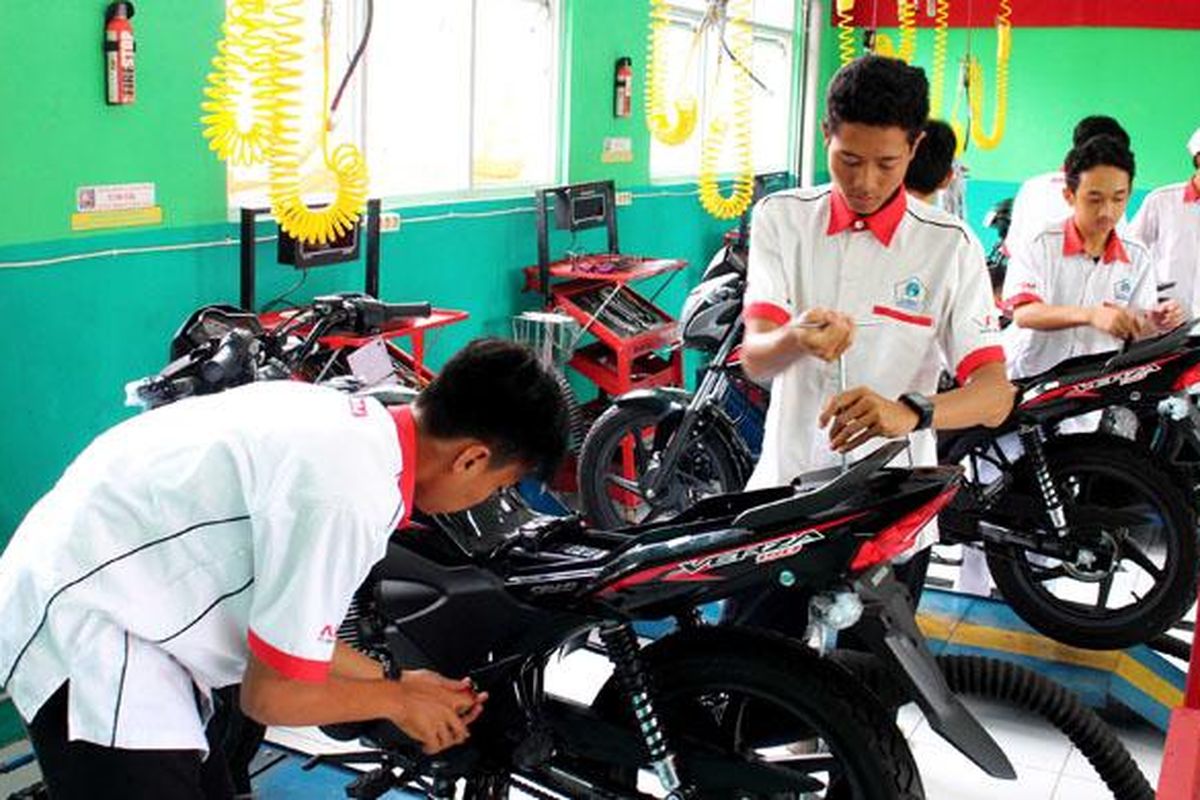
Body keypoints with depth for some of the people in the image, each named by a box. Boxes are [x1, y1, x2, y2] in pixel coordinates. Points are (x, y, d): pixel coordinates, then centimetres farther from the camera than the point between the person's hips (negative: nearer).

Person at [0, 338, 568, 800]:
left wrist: (394, 681, 17)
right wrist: (395, 701, -2)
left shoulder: (359, 418, 1)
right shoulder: (349, 497, -27)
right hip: (85, 629, -10)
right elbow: (273, 695, -17)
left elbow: (289, 616, 13)